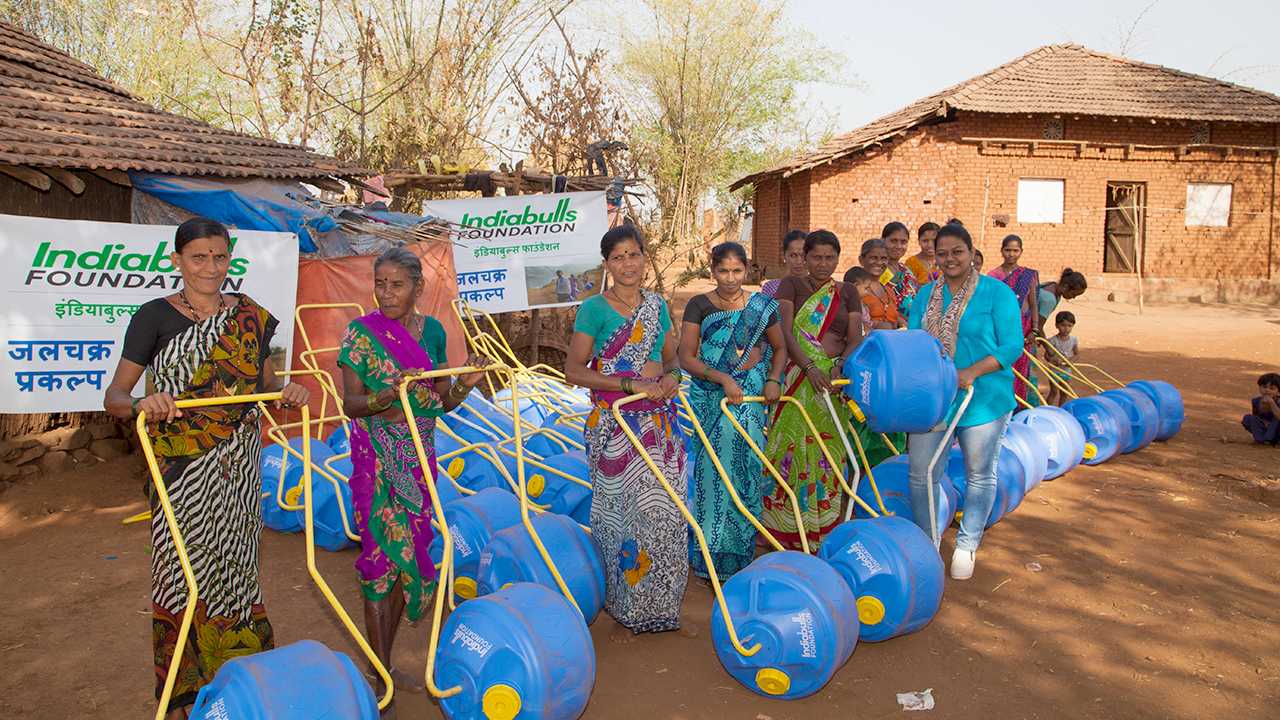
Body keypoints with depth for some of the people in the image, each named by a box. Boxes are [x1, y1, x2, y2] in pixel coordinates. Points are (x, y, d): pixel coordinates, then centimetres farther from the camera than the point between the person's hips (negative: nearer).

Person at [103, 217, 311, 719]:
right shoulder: (156, 316, -5)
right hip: (181, 471, -3)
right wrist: (141, 403, -28)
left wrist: (286, 391, -8)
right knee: (182, 573, 4)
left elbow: (264, 382, 14)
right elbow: (113, 397, -6)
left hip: (238, 468, 3)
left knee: (233, 569, 13)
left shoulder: (250, 315, 5)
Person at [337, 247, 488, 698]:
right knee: (382, 552, -4)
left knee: (410, 553, 9)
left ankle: (386, 662, 26)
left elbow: (443, 401, 8)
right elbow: (350, 403, -9)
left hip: (419, 454, 5)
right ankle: (380, 676, 7)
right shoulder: (362, 332, -7)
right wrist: (385, 397, -28)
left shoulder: (432, 331, 5)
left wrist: (465, 384, -12)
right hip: (377, 455, -4)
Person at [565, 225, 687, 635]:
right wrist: (630, 384, -17)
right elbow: (573, 370, -10)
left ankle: (660, 600, 26)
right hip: (615, 422, -5)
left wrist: (671, 376, -5)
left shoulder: (658, 305, 9)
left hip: (659, 421, 5)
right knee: (625, 511, 0)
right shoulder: (594, 308, -7)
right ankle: (629, 604, 18)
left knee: (666, 510, 8)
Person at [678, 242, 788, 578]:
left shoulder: (762, 306, 6)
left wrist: (773, 380, -2)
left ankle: (742, 555, 21)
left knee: (748, 468, 6)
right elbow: (687, 357, -6)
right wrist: (723, 379, -18)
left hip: (751, 398, 2)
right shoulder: (699, 306, -2)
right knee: (715, 469, -3)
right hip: (713, 396, -2)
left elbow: (779, 348, 16)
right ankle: (712, 554, 10)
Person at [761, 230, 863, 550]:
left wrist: (840, 364, -17)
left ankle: (823, 528, 15)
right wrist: (809, 367, -23)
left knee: (827, 450, 4)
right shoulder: (791, 285, 2)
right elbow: (785, 331, -10)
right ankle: (786, 527, 7)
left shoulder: (847, 292, 12)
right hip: (796, 378, -3)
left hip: (832, 381, 3)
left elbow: (855, 339, 4)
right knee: (793, 446, -4)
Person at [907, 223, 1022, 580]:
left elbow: (1012, 345, -11)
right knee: (921, 474, 6)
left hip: (983, 397, -3)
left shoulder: (997, 292, -6)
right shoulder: (926, 294, 8)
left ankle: (967, 546, 30)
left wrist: (972, 372, -23)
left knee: (979, 475, 12)